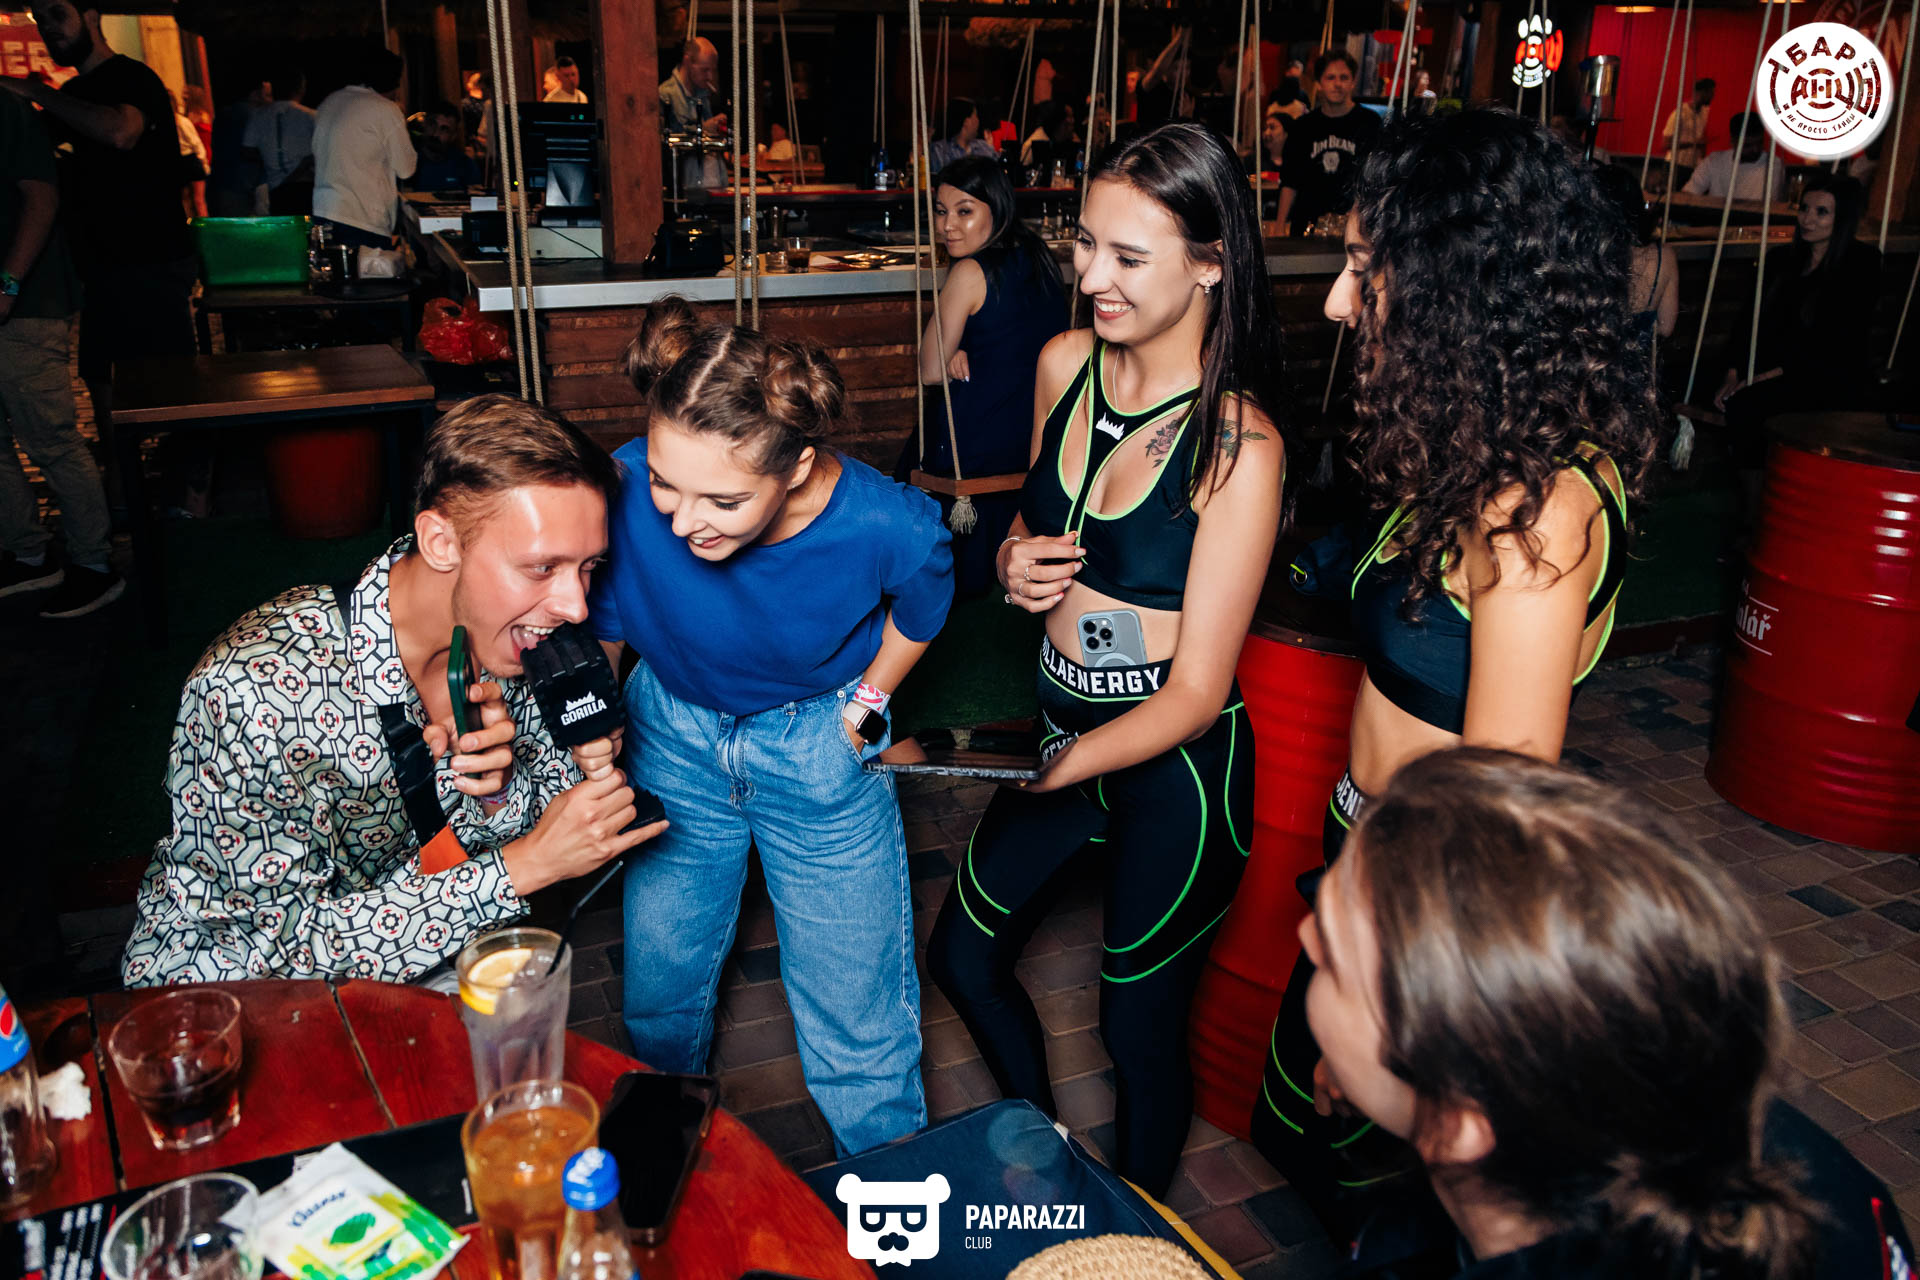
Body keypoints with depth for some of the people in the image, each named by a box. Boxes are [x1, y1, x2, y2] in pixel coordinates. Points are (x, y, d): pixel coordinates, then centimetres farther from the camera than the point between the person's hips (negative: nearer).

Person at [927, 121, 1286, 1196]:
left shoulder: (1237, 443, -22)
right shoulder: (1064, 364, -3)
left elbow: (1197, 692, -20)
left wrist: (1048, 769, -31)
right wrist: (1014, 564, -8)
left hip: (1178, 771, -6)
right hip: (1066, 728, 7)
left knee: (1140, 1025, 13)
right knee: (965, 958, 19)